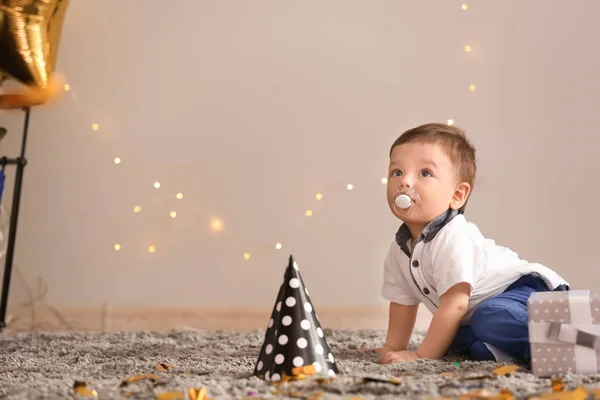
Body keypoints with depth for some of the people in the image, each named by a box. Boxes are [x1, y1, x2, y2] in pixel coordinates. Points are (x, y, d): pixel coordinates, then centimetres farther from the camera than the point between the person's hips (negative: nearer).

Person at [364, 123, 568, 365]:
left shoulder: (453, 239, -27)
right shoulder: (400, 248, 0)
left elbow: (454, 304, -27)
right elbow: (402, 300, 14)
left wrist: (421, 355, -23)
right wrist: (393, 347, 15)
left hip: (528, 289, -9)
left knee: (491, 318, -35)